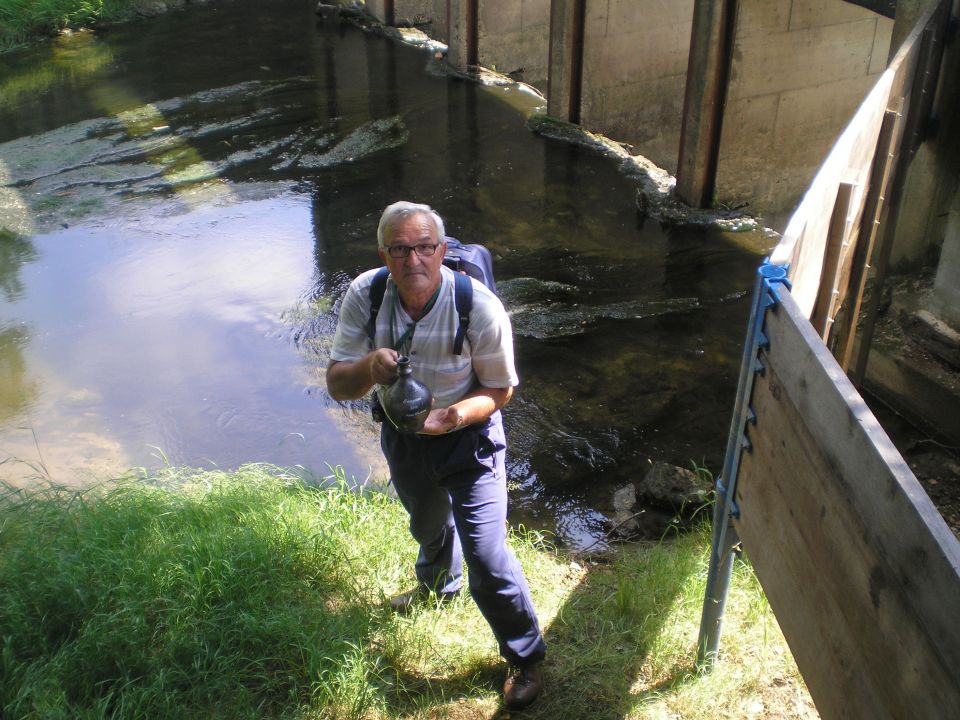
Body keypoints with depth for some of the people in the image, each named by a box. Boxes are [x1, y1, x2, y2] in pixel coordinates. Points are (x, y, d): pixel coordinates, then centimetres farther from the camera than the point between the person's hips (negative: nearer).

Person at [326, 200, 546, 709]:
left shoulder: (480, 307, -30)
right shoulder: (364, 296, -23)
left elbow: (500, 389, -17)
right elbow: (337, 385, -19)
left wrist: (457, 414, -38)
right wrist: (369, 368, -42)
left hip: (468, 435, -4)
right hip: (403, 435, 4)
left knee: (486, 555, -9)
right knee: (428, 524, 31)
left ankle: (526, 657, 19)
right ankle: (438, 587, 66)